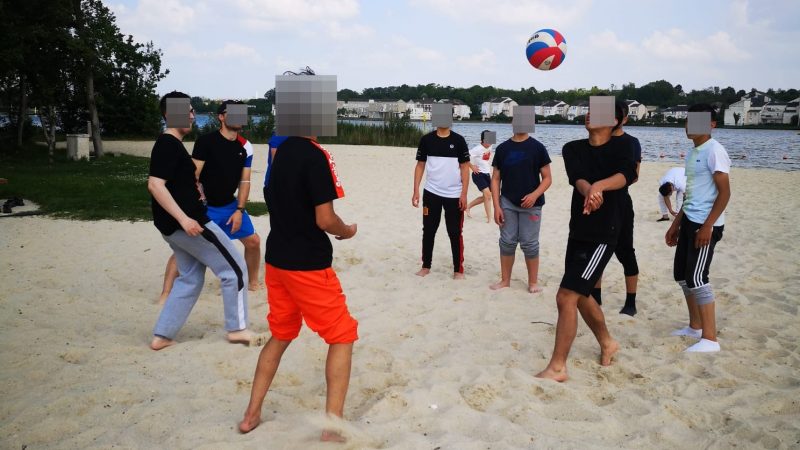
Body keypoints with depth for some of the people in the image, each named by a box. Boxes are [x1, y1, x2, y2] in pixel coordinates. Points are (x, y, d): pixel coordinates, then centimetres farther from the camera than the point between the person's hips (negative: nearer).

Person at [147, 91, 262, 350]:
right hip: (185, 222, -10)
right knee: (234, 268, -1)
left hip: (173, 225, 10)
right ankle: (236, 328, 8)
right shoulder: (169, 145, -15)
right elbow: (154, 185, -25)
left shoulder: (169, 144, 16)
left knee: (190, 277, 18)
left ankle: (162, 336, 17)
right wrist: (184, 218, -30)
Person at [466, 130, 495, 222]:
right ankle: (489, 218, -12)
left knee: (486, 196, 13)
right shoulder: (478, 149, -19)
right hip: (478, 174, -8)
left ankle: (468, 207, 31)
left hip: (487, 174, 8)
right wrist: (472, 167, -18)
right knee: (488, 194, -18)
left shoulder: (490, 147, 4)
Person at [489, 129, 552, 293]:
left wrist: (534, 195, -17)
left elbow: (547, 178, 0)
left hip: (530, 204, -2)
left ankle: (533, 282, 16)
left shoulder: (537, 147, -2)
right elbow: (495, 179, 6)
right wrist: (497, 206, -2)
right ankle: (505, 280, 19)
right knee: (507, 242, 6)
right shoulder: (502, 148, 4)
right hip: (507, 203, 2)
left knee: (529, 243, 2)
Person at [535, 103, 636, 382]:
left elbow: (627, 175, -29)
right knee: (581, 295, 19)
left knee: (566, 297, -13)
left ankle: (557, 367, -2)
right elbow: (577, 177, -16)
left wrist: (598, 186, -48)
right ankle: (607, 344, 44)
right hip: (577, 232, 6)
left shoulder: (620, 149, -7)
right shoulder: (573, 149, 4)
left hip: (602, 235, -6)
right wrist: (588, 191, -39)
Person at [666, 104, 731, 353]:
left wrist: (708, 226, -22)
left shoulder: (714, 151, -12)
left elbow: (724, 192, -17)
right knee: (681, 274, 14)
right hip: (689, 221, 10)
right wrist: (676, 224, 22)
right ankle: (695, 326, 28)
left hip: (706, 224, -10)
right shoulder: (693, 152, 16)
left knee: (696, 278, -11)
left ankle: (710, 339, -5)